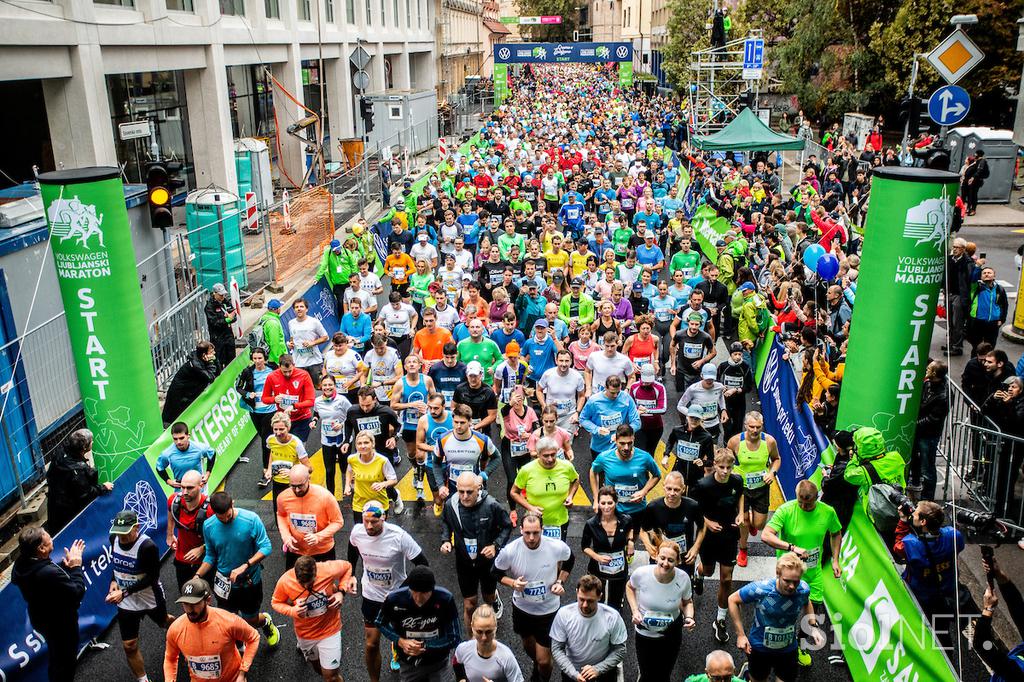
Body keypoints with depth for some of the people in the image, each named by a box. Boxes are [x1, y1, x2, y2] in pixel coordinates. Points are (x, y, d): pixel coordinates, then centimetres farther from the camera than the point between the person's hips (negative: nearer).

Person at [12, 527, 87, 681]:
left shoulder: (21, 565, -14)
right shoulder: (49, 573, -41)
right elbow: (77, 592, -29)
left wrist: (66, 565, -10)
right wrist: (76, 566, -20)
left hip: (41, 620, 8)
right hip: (61, 624, -8)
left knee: (55, 657, 32)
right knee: (66, 661, 16)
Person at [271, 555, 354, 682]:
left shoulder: (328, 569, -29)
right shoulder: (284, 581, -27)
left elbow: (347, 566, -8)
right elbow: (276, 603, -8)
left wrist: (341, 592, -19)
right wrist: (293, 611, -27)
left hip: (329, 629, -1)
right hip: (305, 632, 1)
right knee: (319, 668, 25)